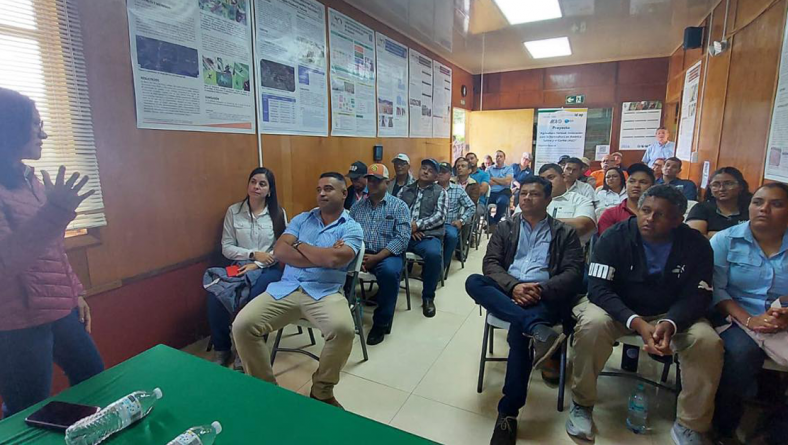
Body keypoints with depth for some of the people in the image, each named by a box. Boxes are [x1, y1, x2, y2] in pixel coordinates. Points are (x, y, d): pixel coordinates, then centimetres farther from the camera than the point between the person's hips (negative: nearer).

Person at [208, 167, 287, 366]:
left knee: (253, 297, -32)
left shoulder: (278, 213, 3)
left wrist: (257, 265, -14)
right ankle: (221, 348, -4)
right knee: (216, 294, -27)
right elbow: (226, 248, 3)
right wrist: (253, 254, -12)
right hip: (240, 267, 2)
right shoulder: (233, 211, 6)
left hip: (269, 269, -2)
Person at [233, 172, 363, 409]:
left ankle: (322, 391, -2)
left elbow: (334, 259, -16)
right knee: (242, 325, -17)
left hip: (325, 292, -3)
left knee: (344, 330, -32)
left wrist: (300, 245, -1)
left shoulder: (352, 228, 3)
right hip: (285, 288, 4)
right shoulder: (302, 219, 14)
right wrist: (322, 257, -9)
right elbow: (279, 251, -1)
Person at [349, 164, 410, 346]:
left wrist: (376, 257, -17)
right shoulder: (357, 206, 13)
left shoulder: (399, 206, 2)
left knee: (389, 271, -35)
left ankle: (381, 323, -14)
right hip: (360, 253, 3)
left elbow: (402, 238, -9)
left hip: (387, 255, -3)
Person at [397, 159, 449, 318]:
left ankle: (428, 297, -11)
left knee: (434, 254, -35)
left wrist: (417, 225, -13)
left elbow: (440, 217, -2)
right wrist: (407, 226, -9)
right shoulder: (405, 190, 20)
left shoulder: (440, 192, 12)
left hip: (428, 236, -2)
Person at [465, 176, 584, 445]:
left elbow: (574, 273, 1)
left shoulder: (565, 233, 13)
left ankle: (508, 413, -26)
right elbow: (490, 264, 4)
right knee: (474, 282, -29)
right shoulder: (505, 228, 18)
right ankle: (537, 330, -44)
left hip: (544, 297, -2)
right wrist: (514, 286, -17)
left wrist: (540, 289, -18)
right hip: (506, 294, 3)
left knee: (520, 327, -36)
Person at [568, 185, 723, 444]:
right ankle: (582, 405, -9)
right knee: (592, 325, -33)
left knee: (708, 342, -25)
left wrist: (670, 324, -33)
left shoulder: (696, 245, -9)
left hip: (671, 315, 3)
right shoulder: (615, 237, -17)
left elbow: (697, 296, -11)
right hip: (618, 309, -2)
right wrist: (637, 323, -36)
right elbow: (598, 289, -21)